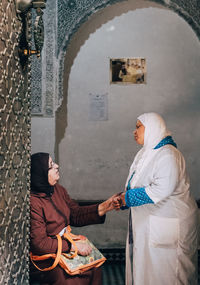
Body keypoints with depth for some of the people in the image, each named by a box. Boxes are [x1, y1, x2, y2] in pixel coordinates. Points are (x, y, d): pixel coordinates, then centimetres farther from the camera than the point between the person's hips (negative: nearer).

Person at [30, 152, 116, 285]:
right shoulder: (32, 203, -24)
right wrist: (72, 246, -21)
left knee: (95, 269, -12)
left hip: (65, 244, 7)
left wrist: (104, 207, -4)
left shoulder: (58, 190, 5)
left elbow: (76, 215, 9)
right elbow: (39, 244, -23)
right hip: (43, 258, -7)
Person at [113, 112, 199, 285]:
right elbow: (137, 185, 18)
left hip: (168, 224, -9)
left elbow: (162, 189, -27)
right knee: (144, 265, 13)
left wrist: (128, 198, -19)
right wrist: (122, 201, 0)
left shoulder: (168, 154, -17)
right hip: (146, 222, 9)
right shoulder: (145, 153, 13)